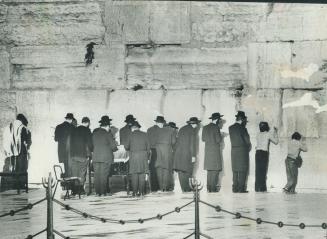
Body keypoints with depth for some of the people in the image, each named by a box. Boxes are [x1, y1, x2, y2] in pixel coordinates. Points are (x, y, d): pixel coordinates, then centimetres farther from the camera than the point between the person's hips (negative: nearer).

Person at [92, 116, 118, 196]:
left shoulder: (94, 133, 7)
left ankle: (98, 192, 7)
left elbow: (92, 145, 11)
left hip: (95, 157, 4)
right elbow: (113, 146, -7)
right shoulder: (107, 134, -8)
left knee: (97, 175, 7)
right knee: (104, 175, 0)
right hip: (106, 158, -4)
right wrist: (114, 149, 13)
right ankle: (103, 192, 0)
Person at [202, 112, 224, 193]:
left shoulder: (205, 128, 8)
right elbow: (219, 140, -13)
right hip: (215, 150, -6)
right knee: (215, 169, -3)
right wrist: (221, 136, 6)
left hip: (207, 150, 7)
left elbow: (203, 139, 12)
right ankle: (213, 188, -6)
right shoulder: (216, 127, -11)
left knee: (209, 169, 10)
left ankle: (209, 187, 9)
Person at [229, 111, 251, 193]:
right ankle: (241, 188, -6)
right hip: (243, 150, -6)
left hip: (234, 150, 6)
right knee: (243, 171, -3)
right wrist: (249, 147, 12)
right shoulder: (242, 128, -11)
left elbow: (232, 139, 9)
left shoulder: (230, 128, 6)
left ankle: (235, 188, 7)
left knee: (235, 170, 9)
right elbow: (247, 140, -7)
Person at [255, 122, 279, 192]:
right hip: (264, 153, -5)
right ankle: (262, 188, -6)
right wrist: (275, 132, 18)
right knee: (263, 170, -4)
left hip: (258, 152, 5)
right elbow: (276, 141, 7)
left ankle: (257, 188, 2)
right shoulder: (268, 134, -2)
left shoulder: (258, 135, 13)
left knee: (258, 170, 4)